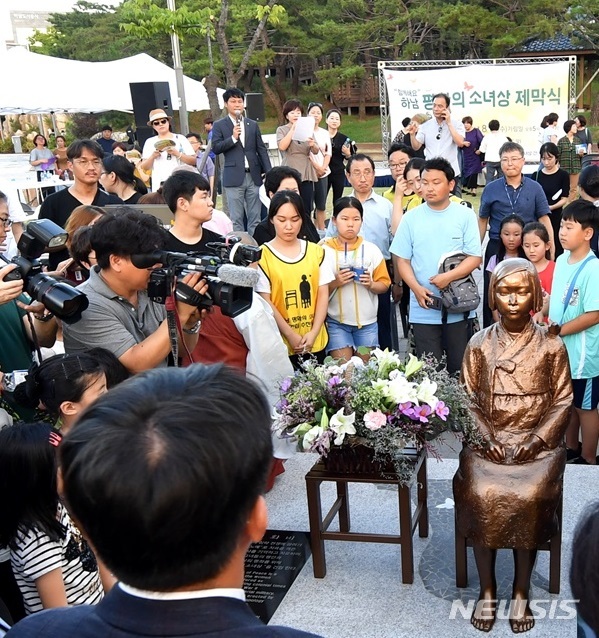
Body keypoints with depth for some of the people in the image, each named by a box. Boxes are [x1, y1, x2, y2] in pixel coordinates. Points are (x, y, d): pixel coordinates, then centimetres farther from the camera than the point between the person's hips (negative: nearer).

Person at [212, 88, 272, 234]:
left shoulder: (253, 125, 13)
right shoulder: (219, 125, 5)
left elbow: (262, 149, 11)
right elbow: (216, 148, -4)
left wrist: (268, 172, 3)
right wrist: (233, 138, -16)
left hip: (254, 176, 3)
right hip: (234, 177, -3)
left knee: (255, 218, 5)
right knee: (236, 218, -1)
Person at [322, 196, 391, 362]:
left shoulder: (371, 250, 2)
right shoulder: (325, 251, -3)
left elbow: (384, 284, 5)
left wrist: (371, 284, -14)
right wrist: (335, 283, -19)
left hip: (367, 322, 2)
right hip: (336, 322, -2)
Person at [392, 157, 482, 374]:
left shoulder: (465, 215, -1)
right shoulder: (411, 217, 2)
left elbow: (475, 257, -4)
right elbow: (401, 259, 2)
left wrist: (448, 277, -19)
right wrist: (417, 289, -13)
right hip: (423, 310, 1)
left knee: (460, 368, 8)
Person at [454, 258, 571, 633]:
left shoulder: (551, 346, 1)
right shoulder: (479, 344, 4)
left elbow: (562, 401, 1)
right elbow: (469, 399, 4)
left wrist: (535, 441, -11)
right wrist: (488, 439, -9)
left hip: (538, 444, -1)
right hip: (489, 442, 1)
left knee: (527, 497, -27)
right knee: (482, 495, -25)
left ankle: (522, 591, -6)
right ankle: (487, 590, -7)